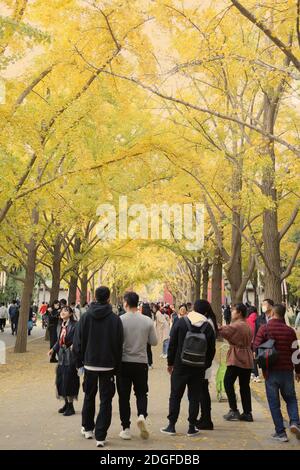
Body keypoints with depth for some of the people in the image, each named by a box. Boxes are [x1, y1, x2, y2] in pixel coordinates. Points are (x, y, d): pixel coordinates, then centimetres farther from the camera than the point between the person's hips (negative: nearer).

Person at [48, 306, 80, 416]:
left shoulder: (74, 325, -13)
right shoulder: (62, 325, 11)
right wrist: (53, 349, 9)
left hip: (70, 357, -8)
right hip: (62, 356, 8)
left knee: (68, 380, -3)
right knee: (60, 380, 12)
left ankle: (71, 406, 9)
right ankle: (66, 404, 28)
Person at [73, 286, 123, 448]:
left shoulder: (85, 317, -4)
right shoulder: (115, 319, -8)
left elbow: (78, 342, -2)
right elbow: (119, 345, -4)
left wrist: (79, 361, 10)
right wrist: (116, 366, 5)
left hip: (89, 364, 2)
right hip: (108, 365, -2)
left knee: (89, 397, 20)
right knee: (105, 400, 4)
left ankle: (87, 428, 32)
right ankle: (100, 436, 2)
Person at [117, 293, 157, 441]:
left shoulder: (120, 320, -11)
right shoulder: (147, 320, -4)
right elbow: (154, 342, 3)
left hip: (124, 362, -2)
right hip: (141, 362, 2)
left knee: (124, 396, 9)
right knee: (141, 393, 17)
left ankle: (126, 428, 12)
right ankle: (142, 415, -9)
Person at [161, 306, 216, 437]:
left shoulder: (181, 322, -5)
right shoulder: (208, 326, -1)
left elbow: (172, 345, -3)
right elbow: (212, 349, 2)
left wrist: (170, 362, 5)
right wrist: (206, 365, 11)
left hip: (180, 366, -1)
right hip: (199, 368, 1)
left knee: (175, 395, 8)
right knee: (194, 397, 8)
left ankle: (171, 426, 10)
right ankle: (192, 427, 11)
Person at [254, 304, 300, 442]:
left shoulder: (264, 329, -7)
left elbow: (256, 347, -10)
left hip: (271, 371, -2)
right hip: (287, 370, 2)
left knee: (274, 402, 7)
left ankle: (280, 432, 6)